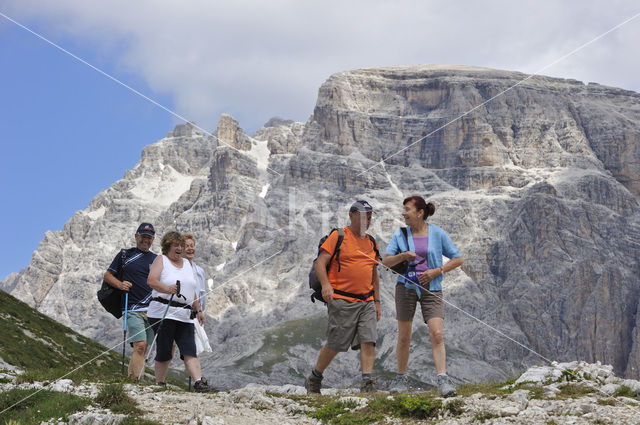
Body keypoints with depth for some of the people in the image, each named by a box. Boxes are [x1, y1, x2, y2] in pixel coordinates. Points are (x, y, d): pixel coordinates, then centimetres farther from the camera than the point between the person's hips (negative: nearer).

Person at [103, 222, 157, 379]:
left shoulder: (156, 259, 19)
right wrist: (120, 284, -10)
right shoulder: (126, 255, 8)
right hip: (133, 310, -5)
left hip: (152, 311, 5)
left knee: (144, 349, 3)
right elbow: (107, 275, 8)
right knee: (140, 346, -19)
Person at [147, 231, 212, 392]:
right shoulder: (161, 260, 3)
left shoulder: (186, 263, 22)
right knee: (164, 352, -3)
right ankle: (159, 384, 8)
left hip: (184, 316, 5)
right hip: (163, 313, -5)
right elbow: (151, 280, -13)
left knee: (190, 350, -6)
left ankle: (198, 382, -15)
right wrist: (167, 289, -29)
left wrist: (198, 310, 21)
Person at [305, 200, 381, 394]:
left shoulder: (371, 243, 18)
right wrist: (325, 285, -23)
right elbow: (320, 263, -7)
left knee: (368, 341, -9)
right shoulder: (338, 236, -1)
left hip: (366, 302, 5)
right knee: (335, 344, -2)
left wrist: (377, 301, 19)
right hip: (342, 301, -5)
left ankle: (367, 383, -10)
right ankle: (314, 380, 17)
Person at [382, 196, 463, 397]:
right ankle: (401, 378, 20)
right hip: (406, 287, 2)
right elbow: (386, 261, 2)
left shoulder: (438, 233, 0)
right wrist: (402, 256, -17)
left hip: (431, 289, -2)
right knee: (404, 337, 6)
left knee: (437, 334, -14)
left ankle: (443, 380, -16)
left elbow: (457, 259, 4)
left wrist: (436, 271, -9)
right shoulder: (400, 234, 5)